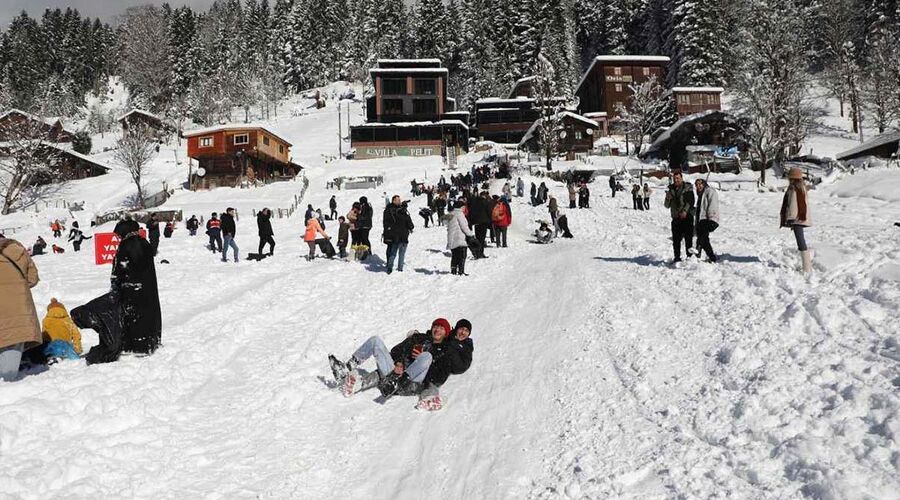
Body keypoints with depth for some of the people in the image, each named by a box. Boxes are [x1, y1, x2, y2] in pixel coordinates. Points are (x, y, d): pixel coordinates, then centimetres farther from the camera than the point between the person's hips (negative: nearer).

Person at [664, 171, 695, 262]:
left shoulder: (687, 188, 2)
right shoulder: (671, 189, 15)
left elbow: (691, 201, -9)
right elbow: (667, 206, 15)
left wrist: (685, 211, -23)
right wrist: (668, 198, -5)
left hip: (686, 216, -4)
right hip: (675, 217, 4)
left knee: (688, 238, -5)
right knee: (676, 239, 4)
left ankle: (689, 256, -1)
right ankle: (677, 257, 12)